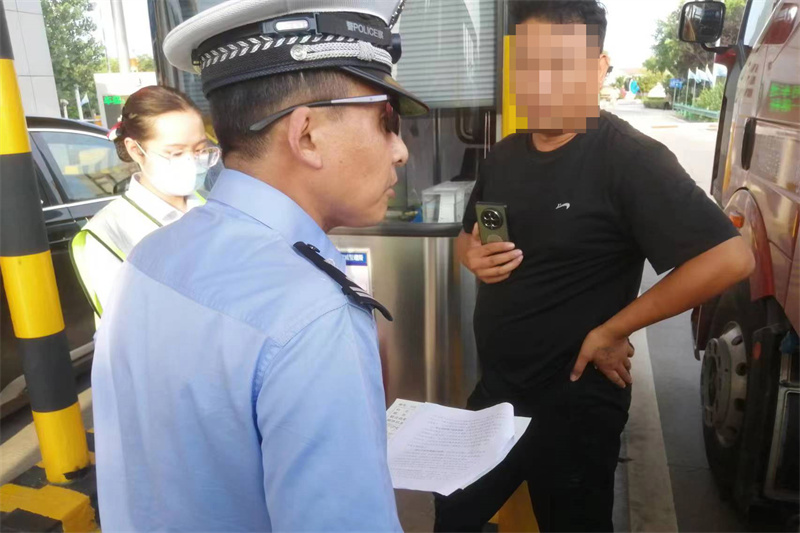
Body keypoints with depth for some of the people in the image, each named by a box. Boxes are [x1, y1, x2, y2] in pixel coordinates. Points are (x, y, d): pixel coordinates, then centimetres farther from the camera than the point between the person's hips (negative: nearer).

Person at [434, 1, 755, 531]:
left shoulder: (630, 158, -19)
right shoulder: (506, 154, 3)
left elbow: (731, 258, -25)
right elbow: (467, 237, 17)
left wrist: (611, 332, -20)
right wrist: (474, 256, -7)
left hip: (573, 400, -6)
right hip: (496, 387, 7)